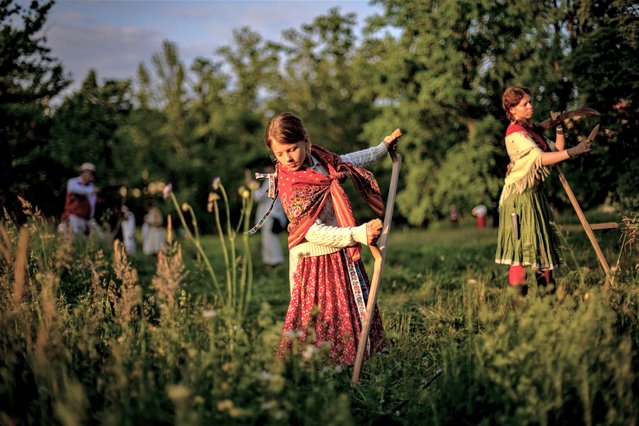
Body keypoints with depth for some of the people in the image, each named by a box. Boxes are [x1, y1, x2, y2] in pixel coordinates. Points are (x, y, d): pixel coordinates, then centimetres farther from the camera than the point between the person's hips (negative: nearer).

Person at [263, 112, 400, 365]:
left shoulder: (317, 157, -1)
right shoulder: (292, 189, -25)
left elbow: (346, 161, 23)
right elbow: (315, 233, -29)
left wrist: (383, 148, 31)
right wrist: (359, 234, -36)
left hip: (341, 253, 8)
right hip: (315, 261, -8)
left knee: (355, 307, 17)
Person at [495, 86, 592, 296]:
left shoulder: (532, 129, 15)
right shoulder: (515, 133, -14)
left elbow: (557, 150, 14)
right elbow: (540, 158, -25)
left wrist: (559, 131, 1)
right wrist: (574, 151, -25)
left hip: (534, 193, 9)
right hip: (520, 194, -9)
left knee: (543, 241, 10)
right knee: (522, 242, -11)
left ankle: (547, 287, 15)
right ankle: (517, 293, -9)